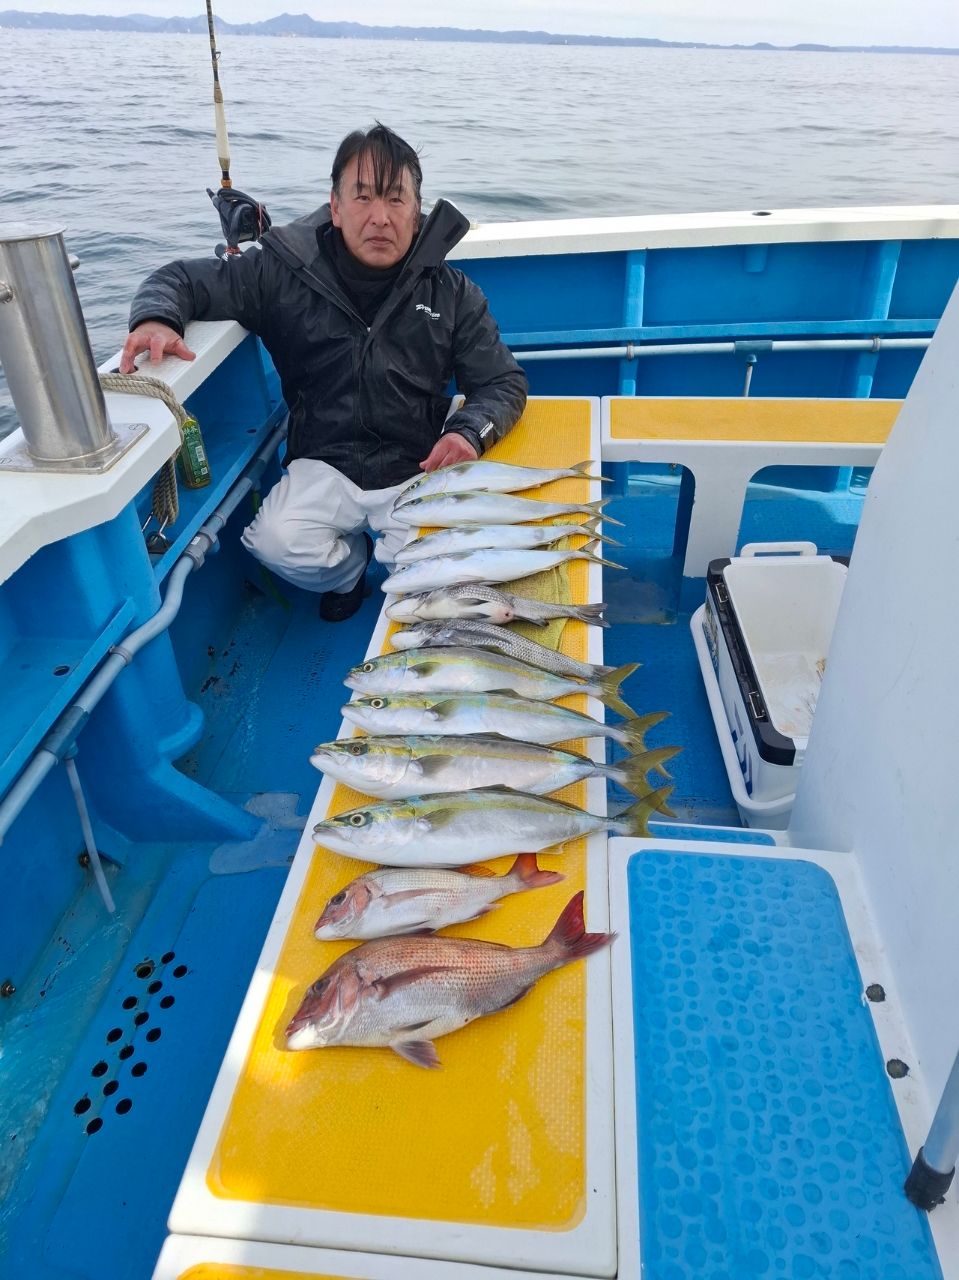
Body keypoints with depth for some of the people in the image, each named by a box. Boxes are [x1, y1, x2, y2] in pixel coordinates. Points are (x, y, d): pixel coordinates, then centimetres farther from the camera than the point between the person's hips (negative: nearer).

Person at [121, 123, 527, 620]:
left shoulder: (452, 292, 2)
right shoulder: (285, 273, -1)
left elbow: (504, 382, 6)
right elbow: (180, 279, 6)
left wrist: (471, 430, -17)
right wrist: (155, 318, -19)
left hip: (417, 470, 0)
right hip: (324, 466, 1)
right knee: (276, 543, -26)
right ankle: (350, 564, 12)